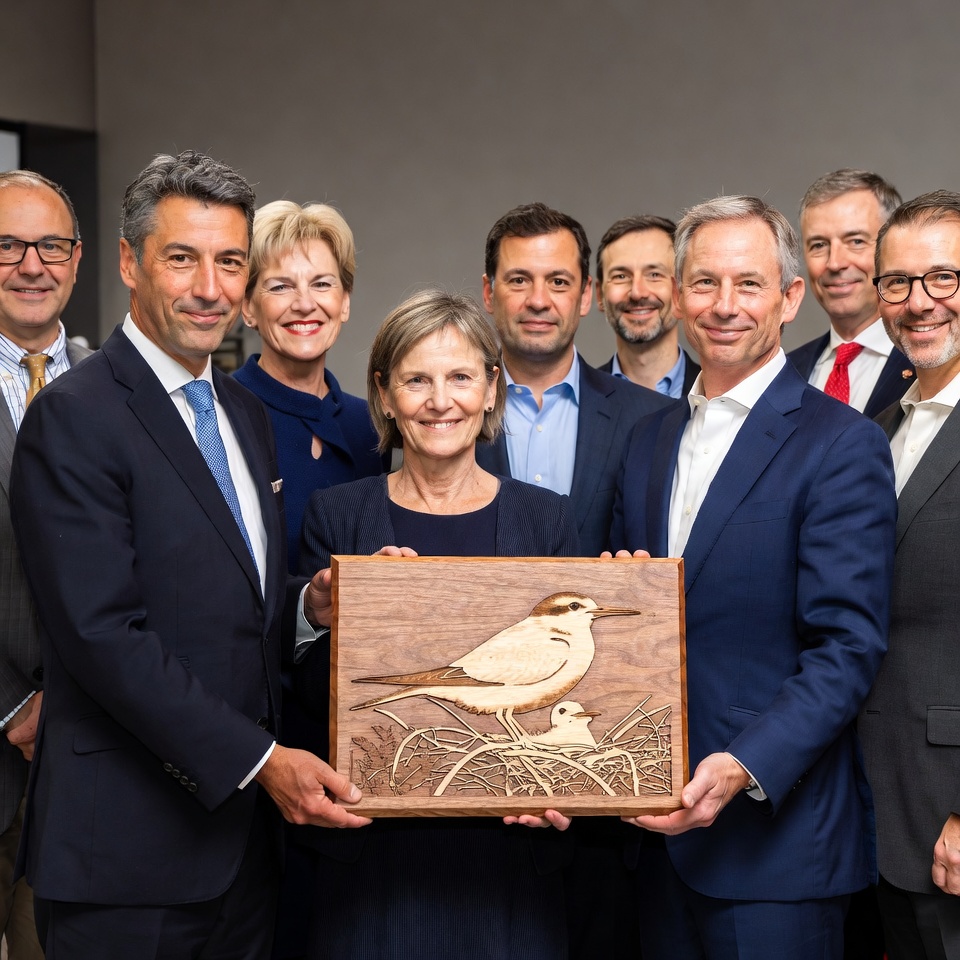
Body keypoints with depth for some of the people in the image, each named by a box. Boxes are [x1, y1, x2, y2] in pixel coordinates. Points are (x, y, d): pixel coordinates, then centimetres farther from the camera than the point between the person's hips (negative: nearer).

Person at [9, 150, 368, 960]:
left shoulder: (247, 414, 15)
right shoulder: (72, 418, -12)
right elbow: (102, 634, -19)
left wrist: (309, 603, -2)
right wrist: (258, 759, -21)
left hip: (246, 832, 7)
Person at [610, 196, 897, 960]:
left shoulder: (842, 446, -8)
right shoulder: (650, 441, 13)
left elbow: (848, 649, -15)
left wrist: (744, 769, -26)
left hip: (775, 833, -6)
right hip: (657, 825, 6)